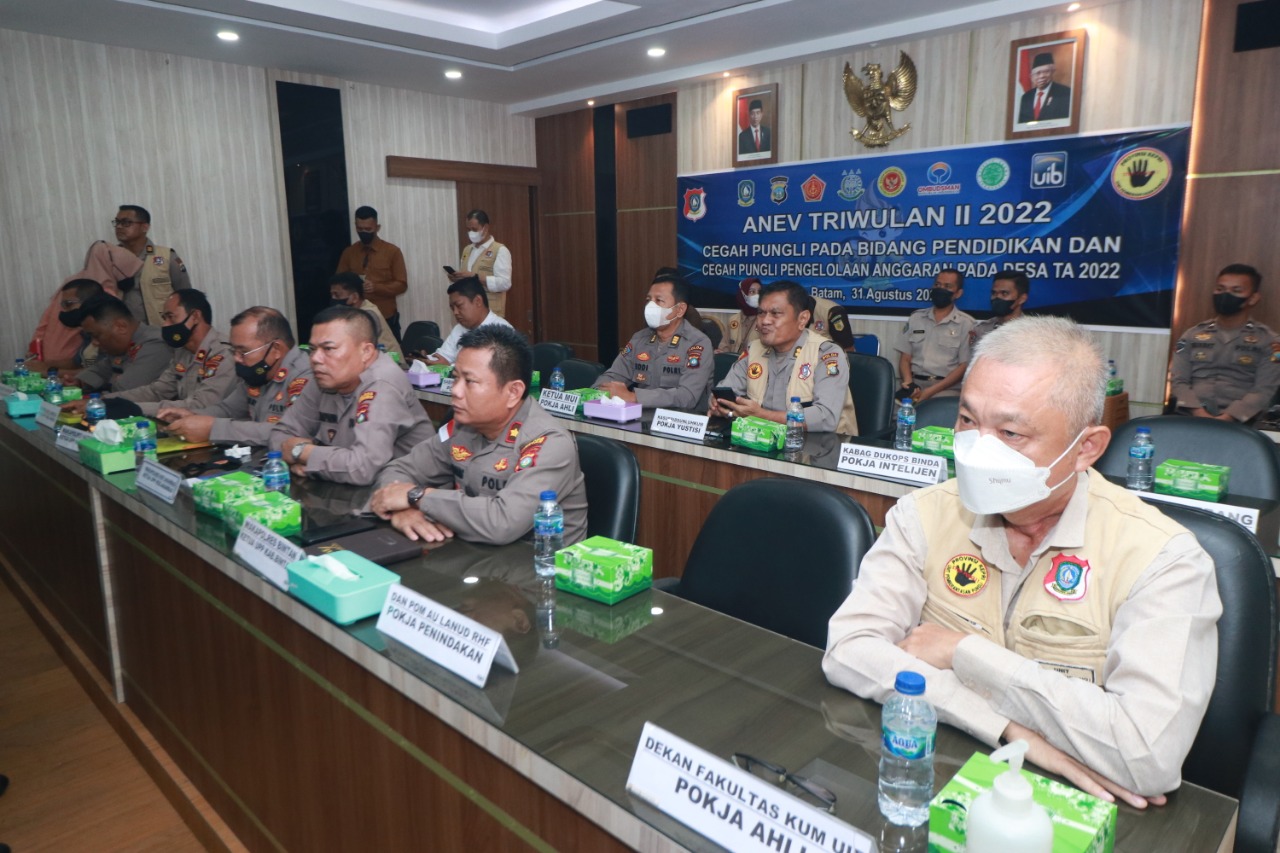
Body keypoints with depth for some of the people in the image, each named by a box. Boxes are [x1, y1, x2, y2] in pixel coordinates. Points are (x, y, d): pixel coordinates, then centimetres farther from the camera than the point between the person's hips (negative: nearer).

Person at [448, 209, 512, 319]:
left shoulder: (500, 250, -5)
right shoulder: (467, 250, 18)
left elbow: (504, 283, -15)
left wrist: (474, 277, -20)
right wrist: (456, 278, 1)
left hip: (491, 314, -6)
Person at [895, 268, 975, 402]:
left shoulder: (966, 323, 4)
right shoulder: (916, 318, 14)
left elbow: (964, 366, -2)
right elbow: (905, 358, 12)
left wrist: (931, 391, -14)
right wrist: (909, 383, -10)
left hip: (947, 388, -2)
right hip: (915, 385, 2)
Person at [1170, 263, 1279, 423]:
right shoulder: (1192, 335, 15)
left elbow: (1264, 390, -1)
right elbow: (1178, 381, 7)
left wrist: (1226, 419, -16)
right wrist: (1200, 414, -11)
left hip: (1237, 422, -1)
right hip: (1191, 418, 1)